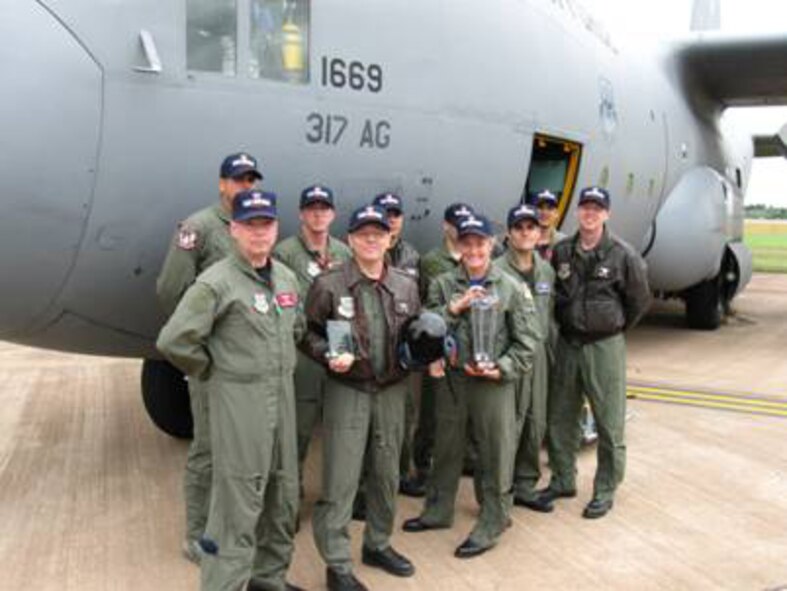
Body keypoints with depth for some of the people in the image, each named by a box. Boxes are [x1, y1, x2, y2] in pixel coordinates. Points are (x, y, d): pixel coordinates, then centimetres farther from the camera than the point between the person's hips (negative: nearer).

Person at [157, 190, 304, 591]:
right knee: (237, 503, -4)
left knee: (283, 495, 16)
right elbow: (173, 340, -19)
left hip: (283, 394, 8)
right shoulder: (216, 283, -14)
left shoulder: (285, 276, 9)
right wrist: (213, 371, -8)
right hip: (239, 398, -7)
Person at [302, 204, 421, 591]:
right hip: (347, 390, -4)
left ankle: (378, 545, 35)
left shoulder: (406, 286, 5)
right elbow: (307, 334, -2)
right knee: (340, 479, -2)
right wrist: (329, 355, -20)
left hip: (392, 390, 5)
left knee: (386, 473, 15)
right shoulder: (328, 285, -8)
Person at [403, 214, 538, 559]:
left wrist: (502, 369, -14)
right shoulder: (443, 285, 5)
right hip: (451, 377, 3)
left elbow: (526, 341, -3)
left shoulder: (510, 288, -3)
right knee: (447, 447, 17)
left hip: (493, 383, -3)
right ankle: (439, 510, 35)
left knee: (495, 453, 4)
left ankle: (491, 524, 19)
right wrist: (455, 307, -16)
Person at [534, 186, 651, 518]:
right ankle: (563, 480, 30)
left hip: (605, 346, -4)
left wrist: (614, 328, 7)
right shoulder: (561, 252, 2)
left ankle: (605, 490, 17)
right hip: (567, 343, 4)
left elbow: (639, 300, 2)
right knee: (560, 417, 13)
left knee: (609, 423, 3)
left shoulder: (623, 255, -8)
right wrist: (565, 324, 10)